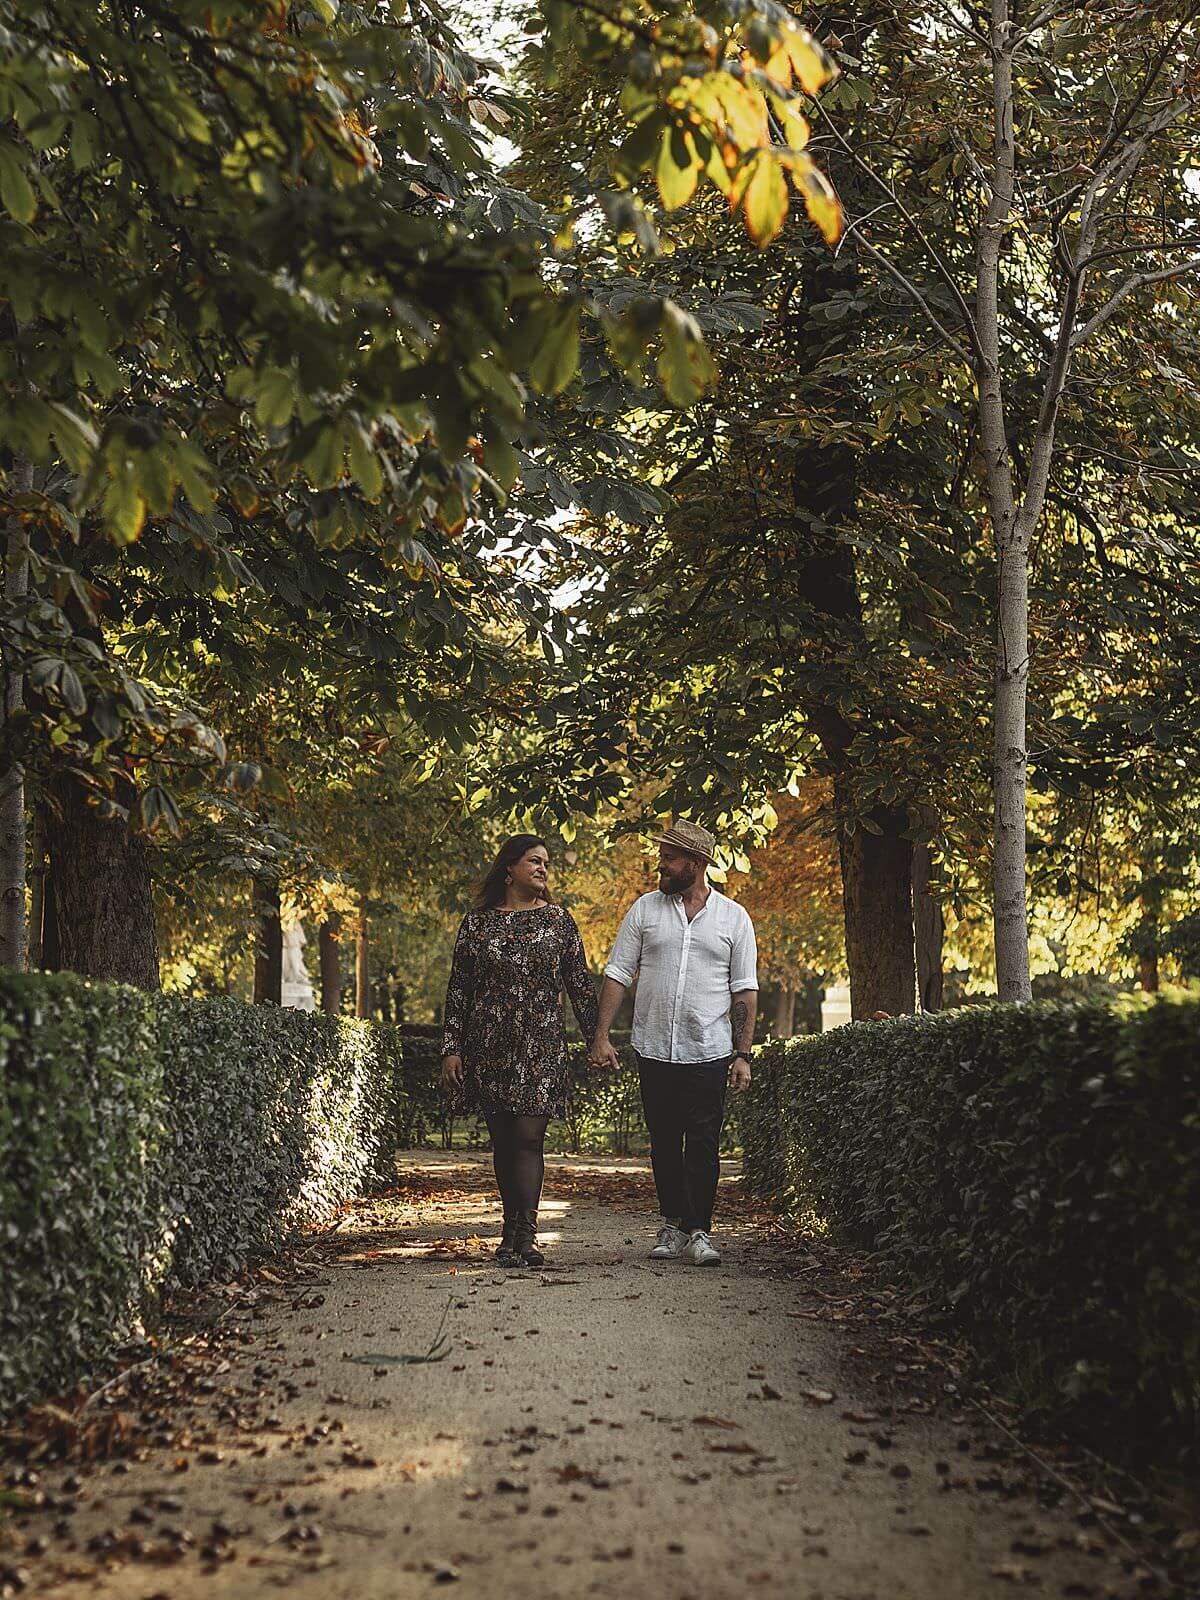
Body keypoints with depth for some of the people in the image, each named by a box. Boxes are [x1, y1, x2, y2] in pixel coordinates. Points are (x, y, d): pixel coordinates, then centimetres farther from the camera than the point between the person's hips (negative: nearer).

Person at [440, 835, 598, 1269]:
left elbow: (580, 986, 9)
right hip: (489, 1048, 1)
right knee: (503, 1140, 6)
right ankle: (515, 1231, 16)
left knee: (529, 1138, -10)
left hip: (541, 1047, -1)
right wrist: (450, 1048, 2)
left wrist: (597, 1039, 4)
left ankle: (523, 1237, -13)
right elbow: (458, 990, 8)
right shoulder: (477, 923, 7)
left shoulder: (558, 921, 7)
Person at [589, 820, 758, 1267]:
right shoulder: (645, 909, 6)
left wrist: (742, 1054, -2)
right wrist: (601, 1036, -2)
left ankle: (698, 1231, 0)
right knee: (664, 1144, 9)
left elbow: (745, 991, 4)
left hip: (708, 1051, -2)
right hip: (654, 1050, 2)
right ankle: (673, 1223, 21)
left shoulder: (734, 918, 4)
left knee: (703, 1145, -5)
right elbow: (617, 974, 6)